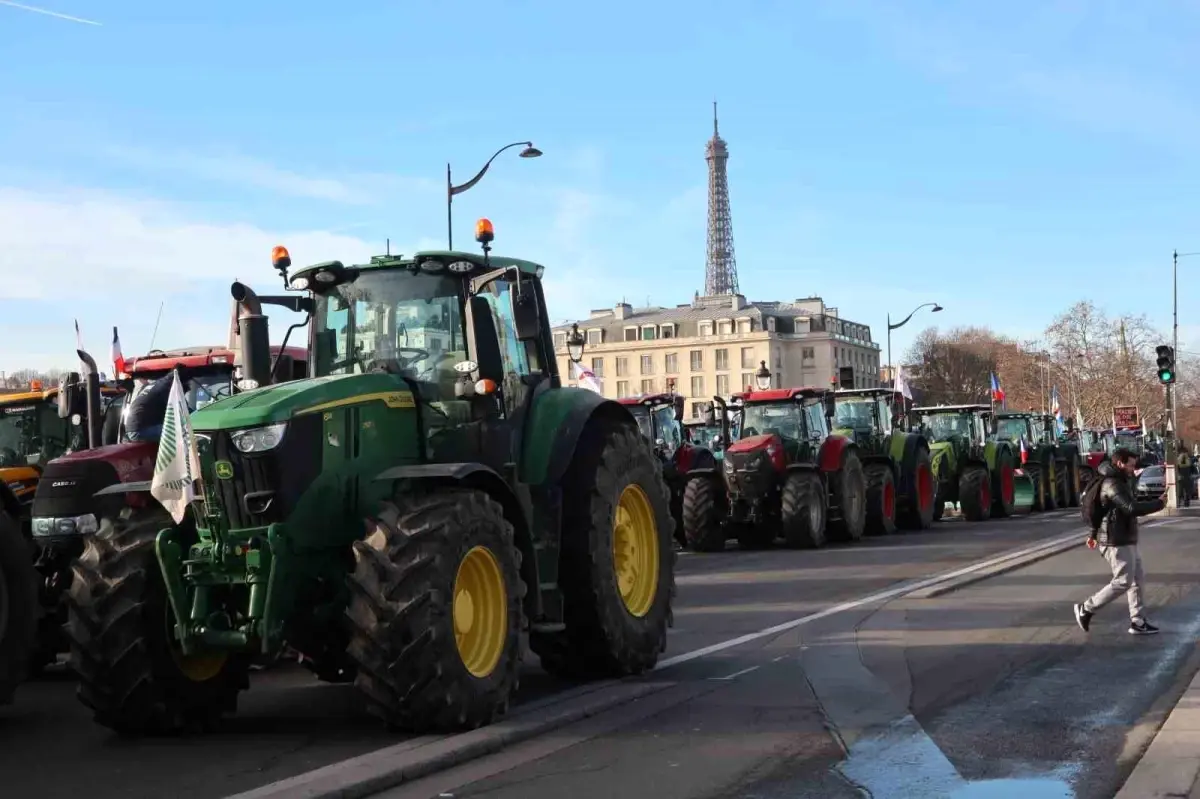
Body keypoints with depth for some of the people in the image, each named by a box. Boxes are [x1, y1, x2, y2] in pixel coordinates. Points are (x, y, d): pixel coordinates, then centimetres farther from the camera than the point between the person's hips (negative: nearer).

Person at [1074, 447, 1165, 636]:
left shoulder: (1121, 481, 15)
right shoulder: (1113, 485, -19)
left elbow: (1102, 510, 24)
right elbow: (1132, 508, -32)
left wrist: (1094, 534, 27)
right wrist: (1158, 503, -21)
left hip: (1126, 540, 10)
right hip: (1117, 542, -10)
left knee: (1136, 580, 10)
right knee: (1122, 582, -7)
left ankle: (1138, 622, 14)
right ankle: (1086, 609, 2)